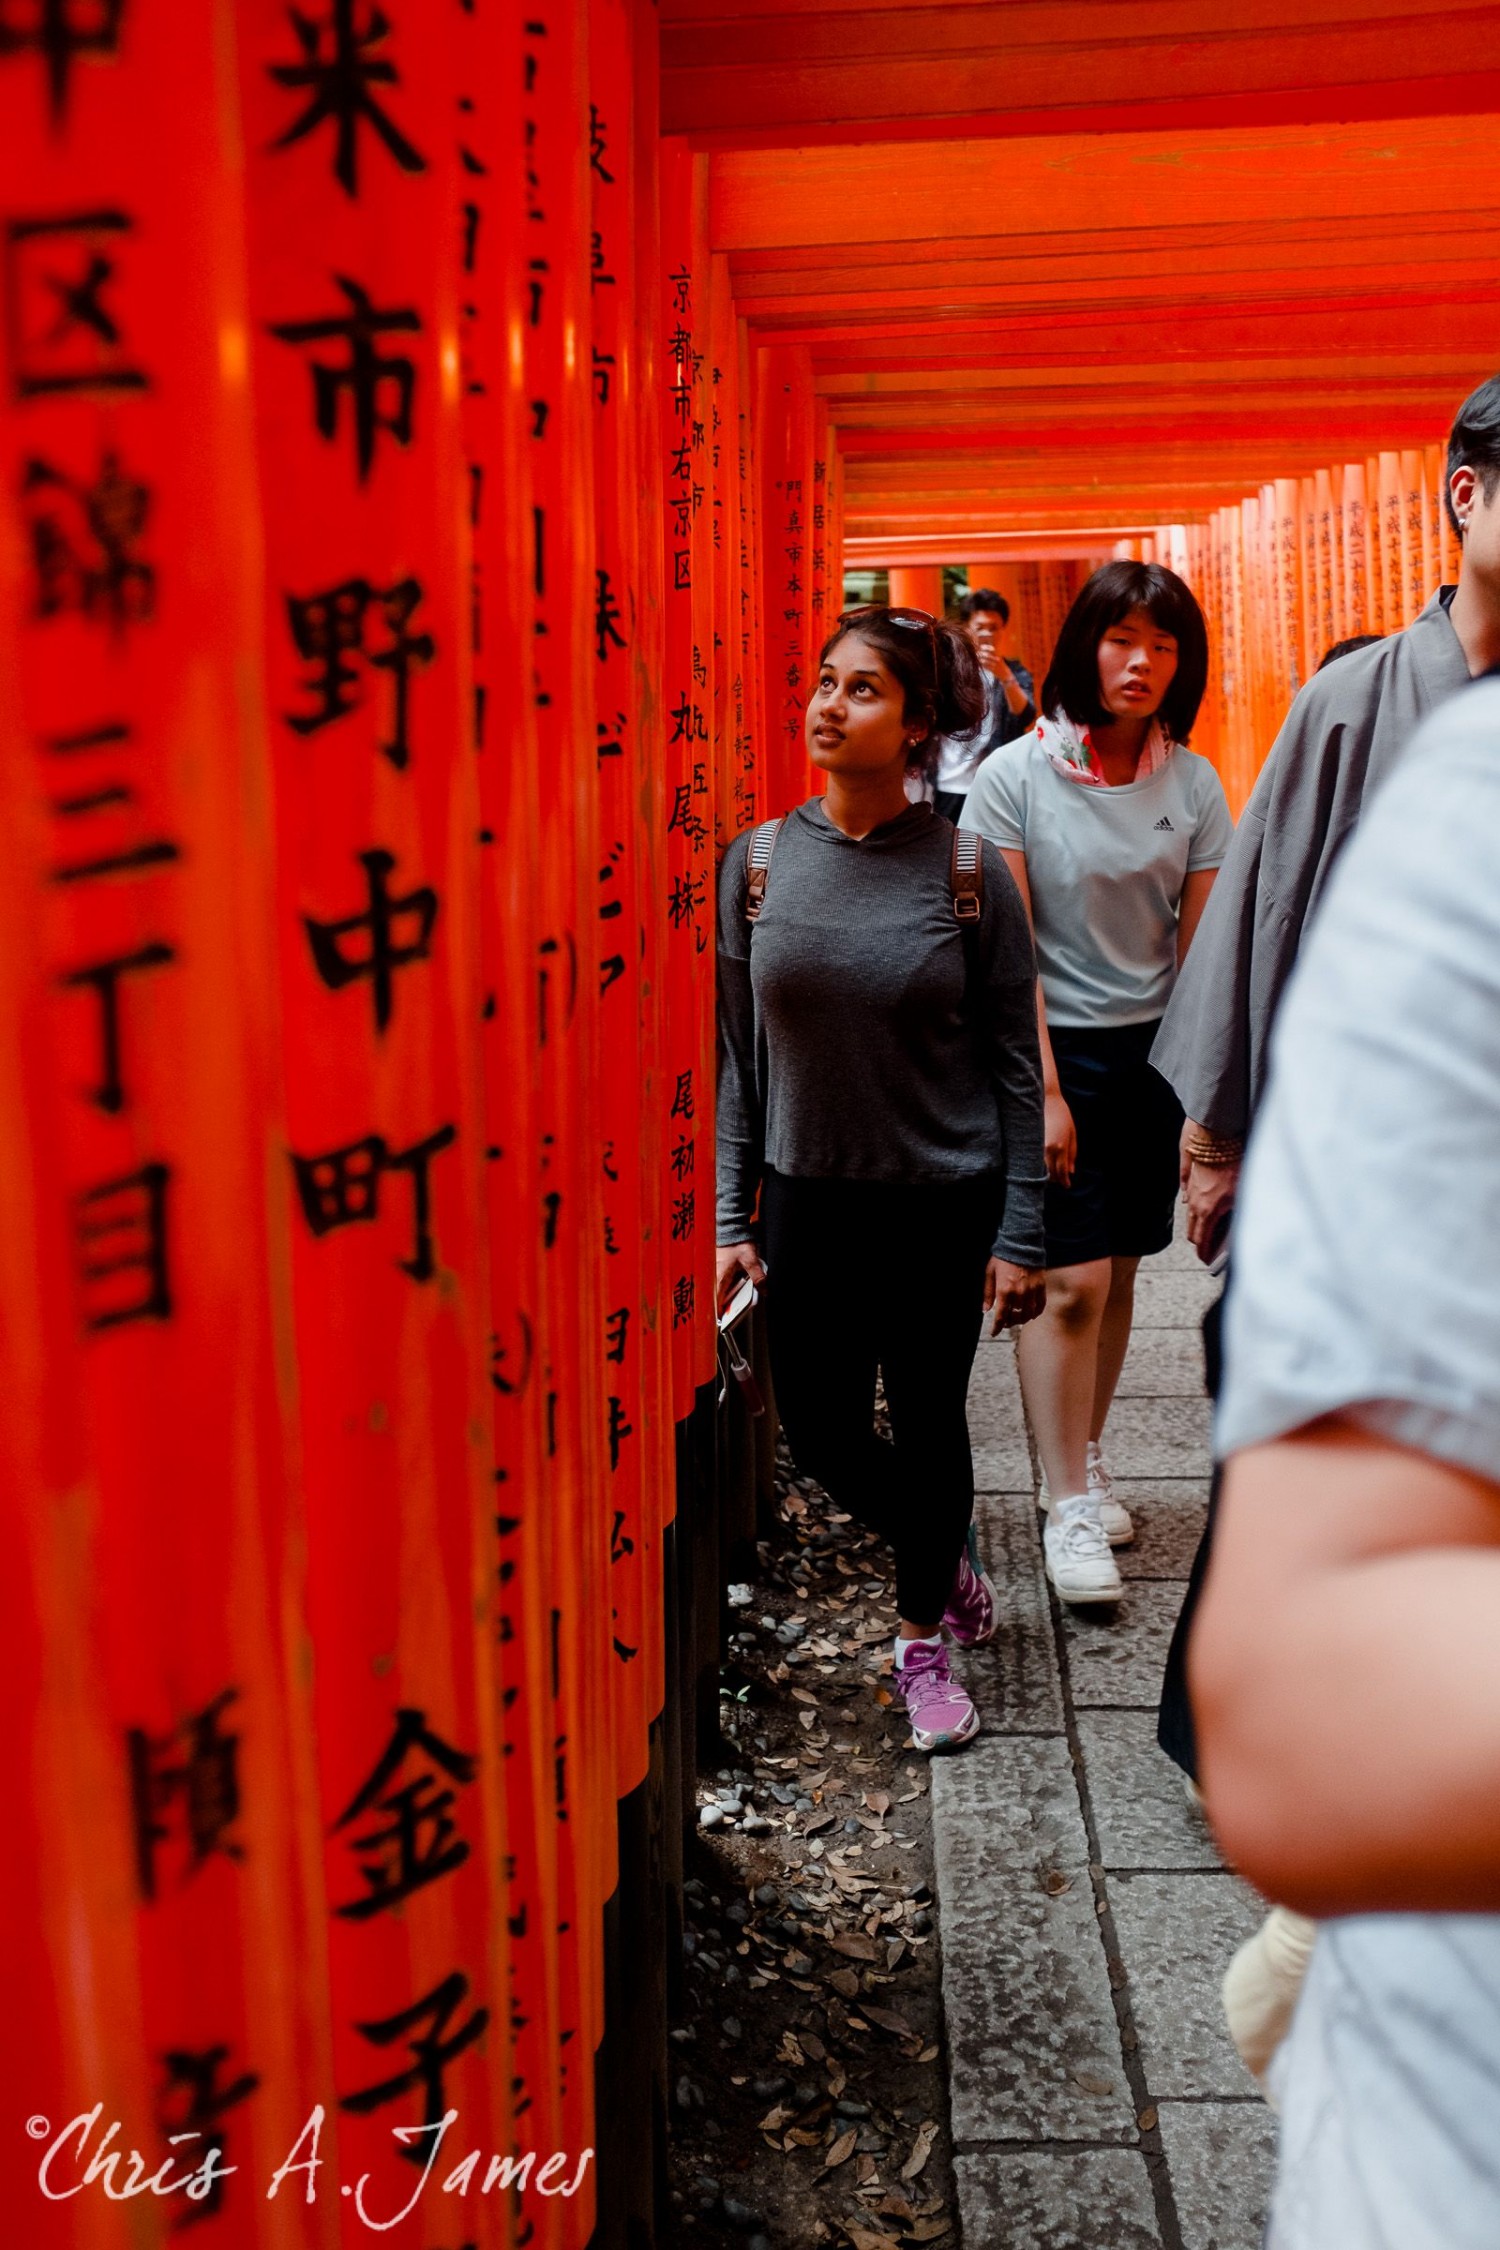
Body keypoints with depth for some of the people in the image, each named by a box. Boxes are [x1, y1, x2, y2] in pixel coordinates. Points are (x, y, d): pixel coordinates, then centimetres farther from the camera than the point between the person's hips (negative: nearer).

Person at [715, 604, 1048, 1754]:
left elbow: (1016, 1063, -5)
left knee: (929, 1425, 10)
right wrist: (732, 1218, 0)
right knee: (821, 1431, 9)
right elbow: (738, 1055, 2)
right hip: (808, 1196, 3)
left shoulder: (968, 870, -9)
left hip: (943, 1200, -2)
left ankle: (926, 1638, 34)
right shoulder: (757, 862, -3)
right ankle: (954, 1563, 39)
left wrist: (1020, 1235, -7)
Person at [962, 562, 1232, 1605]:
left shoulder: (1192, 784, 2)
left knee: (1118, 1273, 10)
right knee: (1070, 1279, -7)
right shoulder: (1015, 775, -8)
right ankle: (1070, 1508, 4)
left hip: (1154, 1052, 4)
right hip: (1056, 1047, -3)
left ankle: (1089, 1461, 29)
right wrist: (1044, 1089, -14)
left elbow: (1200, 945, 3)